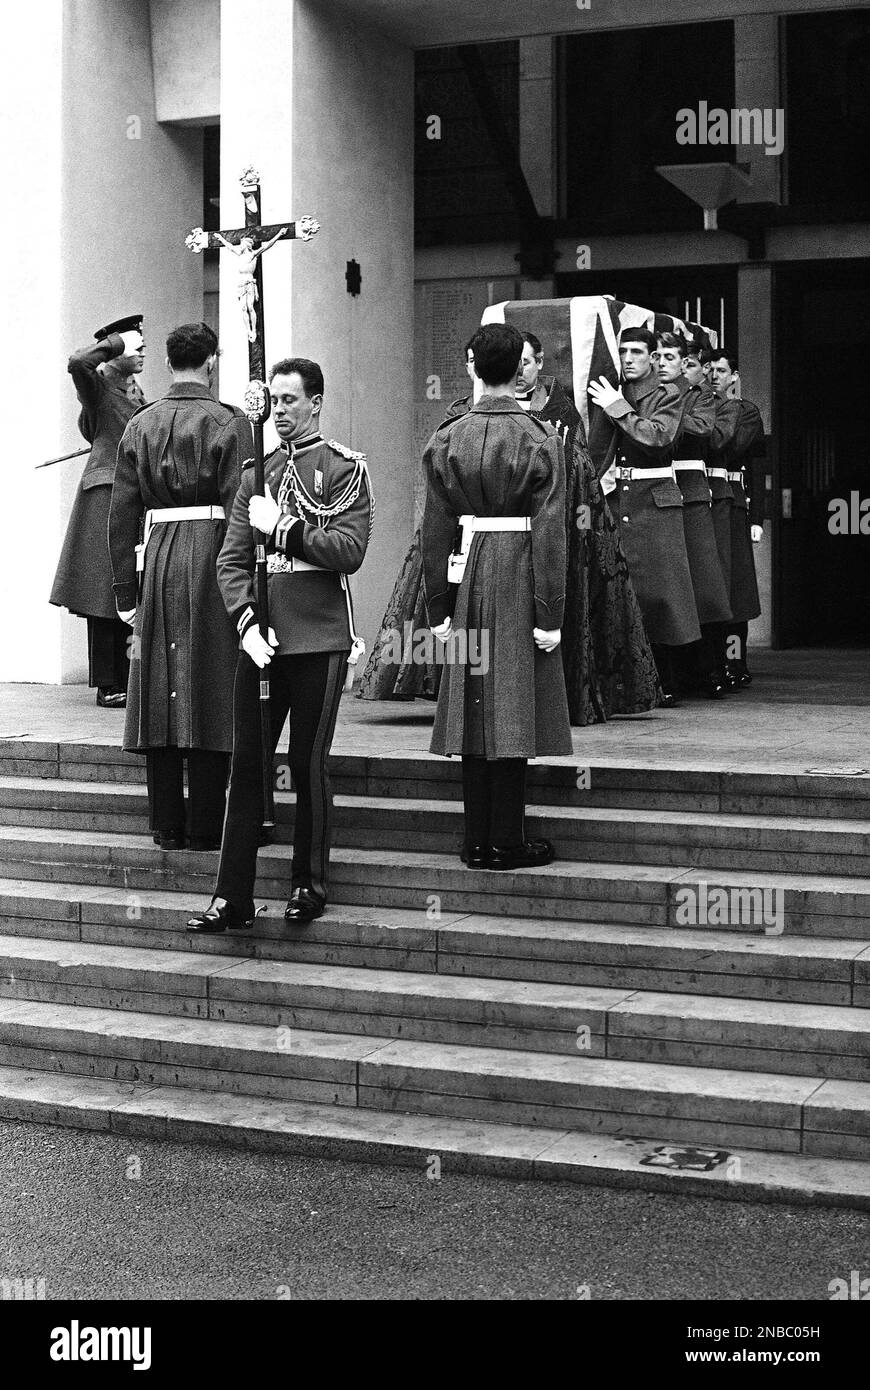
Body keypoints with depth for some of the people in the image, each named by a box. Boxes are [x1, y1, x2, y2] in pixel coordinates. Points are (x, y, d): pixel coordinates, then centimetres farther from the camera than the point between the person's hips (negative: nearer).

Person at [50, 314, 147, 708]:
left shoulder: (135, 392, 17)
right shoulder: (97, 386, -6)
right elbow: (77, 363, -29)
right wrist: (117, 342, -17)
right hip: (105, 496, -8)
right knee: (105, 592, -5)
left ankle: (125, 680, 14)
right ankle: (107, 685, -2)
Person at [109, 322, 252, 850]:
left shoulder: (140, 426, 9)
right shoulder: (230, 423, -4)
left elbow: (122, 515, 8)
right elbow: (240, 512, -10)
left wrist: (127, 597, 11)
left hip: (158, 556, 4)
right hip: (211, 556, -4)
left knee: (161, 695, 9)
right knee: (210, 696, 1)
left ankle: (167, 825, 13)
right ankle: (205, 826, 3)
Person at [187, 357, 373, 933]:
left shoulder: (346, 468, 0)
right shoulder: (257, 472, 14)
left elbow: (350, 550, -12)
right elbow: (232, 558, 8)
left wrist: (281, 528, -10)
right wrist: (248, 621, -6)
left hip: (319, 640, -4)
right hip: (260, 638, 4)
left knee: (309, 765, 3)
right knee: (246, 764, 2)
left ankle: (310, 886, 18)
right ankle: (233, 898, 5)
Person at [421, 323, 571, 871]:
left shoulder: (447, 439, 2)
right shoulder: (541, 440, -8)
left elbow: (436, 530, 3)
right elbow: (549, 533, -10)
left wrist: (439, 607, 8)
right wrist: (550, 614, -8)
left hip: (468, 578, 3)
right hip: (520, 582, -3)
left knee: (474, 710, 10)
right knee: (513, 715, 1)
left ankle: (478, 841, 15)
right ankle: (508, 843, 5)